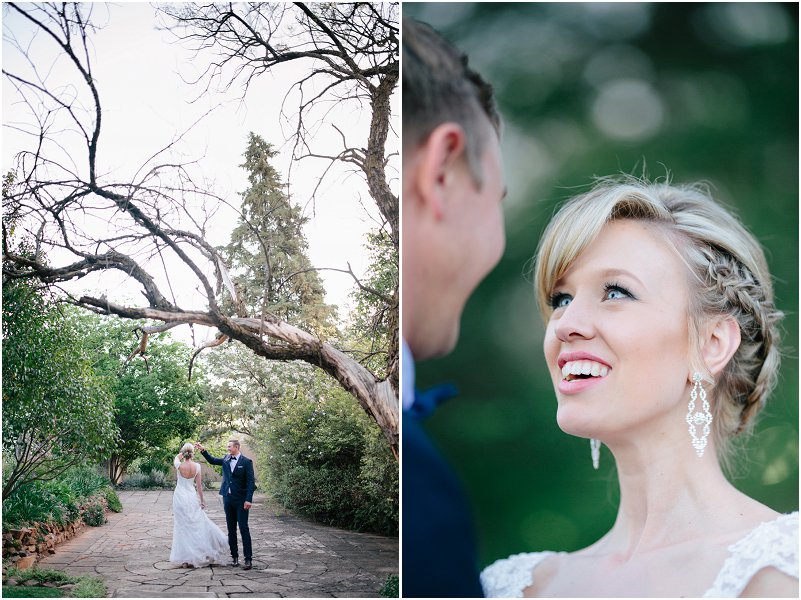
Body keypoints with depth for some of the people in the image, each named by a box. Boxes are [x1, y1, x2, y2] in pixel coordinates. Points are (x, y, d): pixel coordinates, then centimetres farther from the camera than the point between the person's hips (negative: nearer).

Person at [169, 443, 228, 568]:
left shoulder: (179, 465, -10)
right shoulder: (196, 466, -6)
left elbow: (176, 458, 16)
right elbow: (199, 485, 0)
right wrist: (202, 500, 7)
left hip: (180, 497, -1)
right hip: (192, 496, 1)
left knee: (183, 527, 4)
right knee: (197, 525, 12)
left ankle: (185, 559, 5)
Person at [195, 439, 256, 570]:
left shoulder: (246, 462, -8)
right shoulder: (226, 459, 8)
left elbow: (250, 482, -11)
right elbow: (212, 460, 12)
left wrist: (249, 500, -18)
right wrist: (203, 450, -2)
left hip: (241, 500, -6)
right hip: (228, 499, 6)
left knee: (244, 529, -7)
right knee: (231, 530, 9)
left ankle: (248, 559, -4)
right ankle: (234, 556, 17)